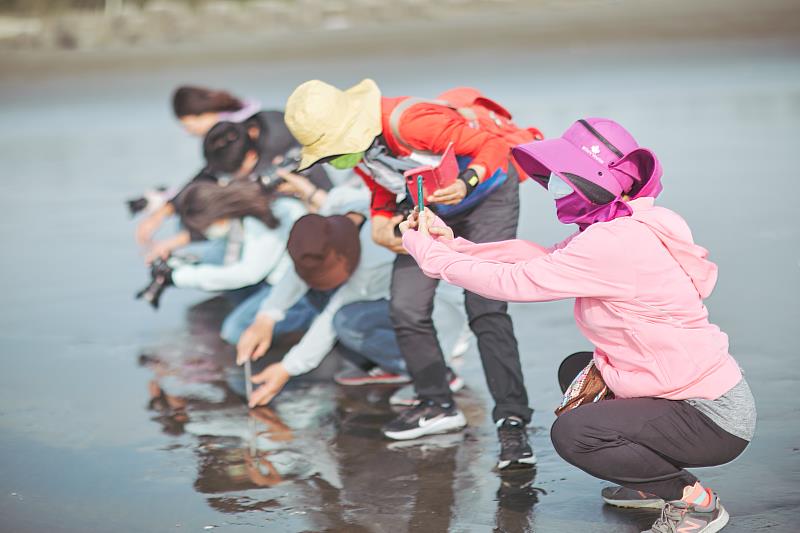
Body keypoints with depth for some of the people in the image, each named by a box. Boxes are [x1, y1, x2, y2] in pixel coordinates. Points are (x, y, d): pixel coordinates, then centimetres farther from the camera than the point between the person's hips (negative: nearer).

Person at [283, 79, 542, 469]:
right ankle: (438, 406, 18)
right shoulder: (356, 147, -10)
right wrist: (382, 227, -15)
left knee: (485, 308, -20)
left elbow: (493, 143, -31)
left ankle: (512, 423, -18)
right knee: (407, 308, 0)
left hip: (487, 192, -8)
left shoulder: (410, 122, -36)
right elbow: (385, 194, 7)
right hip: (428, 210, 8)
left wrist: (465, 184, -49)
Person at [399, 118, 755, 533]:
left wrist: (429, 254, -8)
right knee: (576, 371, 20)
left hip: (715, 420, -10)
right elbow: (540, 258, 7)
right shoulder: (619, 230, 6)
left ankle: (693, 499, -1)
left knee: (571, 435, -13)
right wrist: (454, 246, 0)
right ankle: (656, 482, 22)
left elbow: (516, 281, -19)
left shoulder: (613, 243, -23)